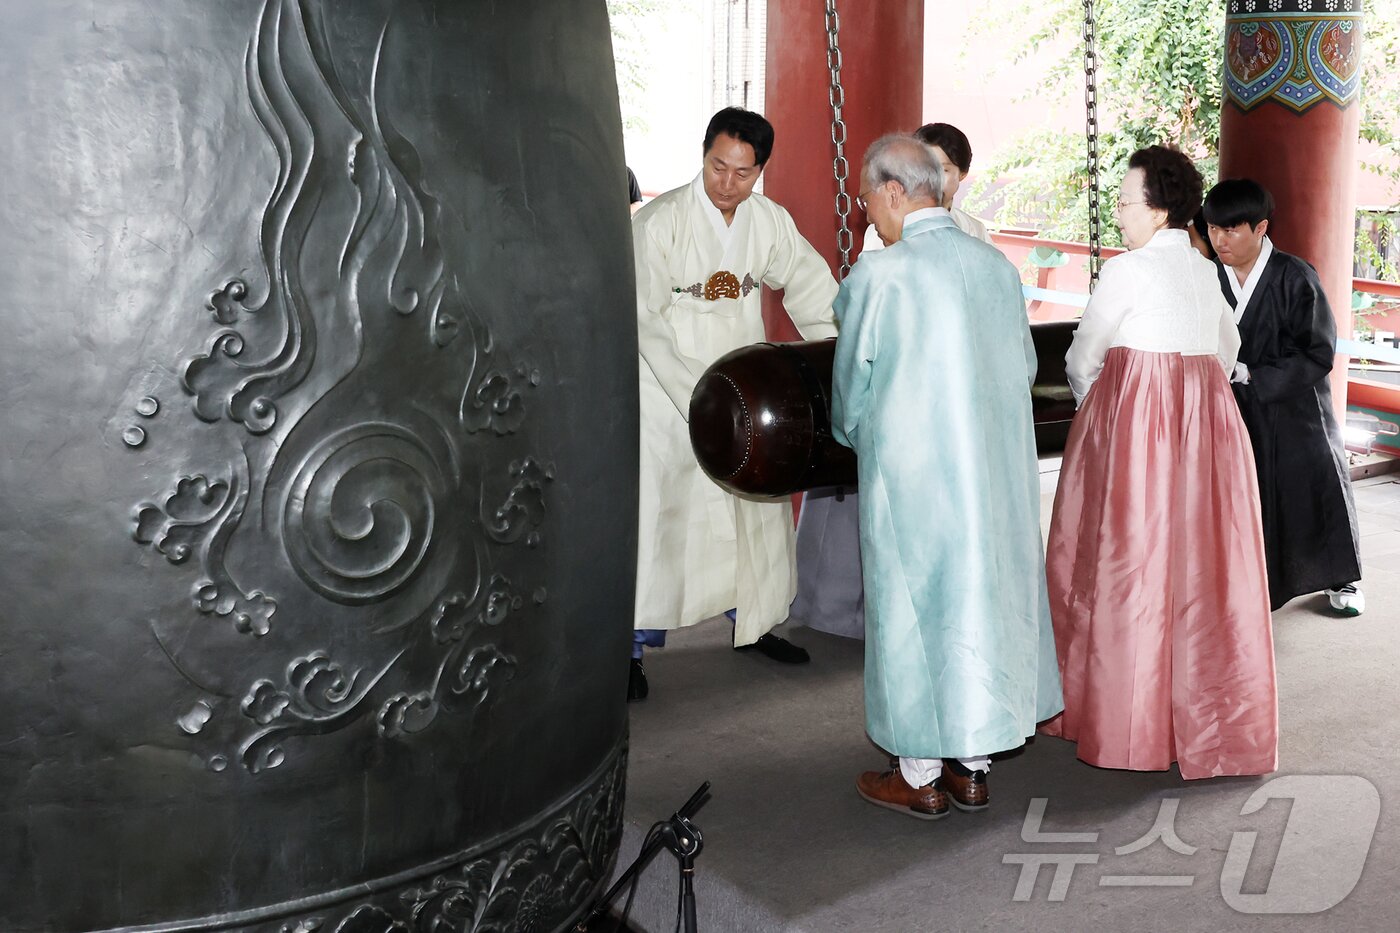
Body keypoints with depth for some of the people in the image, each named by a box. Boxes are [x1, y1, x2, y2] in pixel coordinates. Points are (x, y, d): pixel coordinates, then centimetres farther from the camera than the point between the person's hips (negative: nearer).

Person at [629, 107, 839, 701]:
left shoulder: (769, 221, -1)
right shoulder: (659, 221, -17)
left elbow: (809, 284, 12)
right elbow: (647, 319, -17)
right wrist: (701, 400, -20)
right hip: (666, 386, -5)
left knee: (758, 504, 13)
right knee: (654, 511, -7)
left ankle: (753, 621, 32)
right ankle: (635, 646, 3)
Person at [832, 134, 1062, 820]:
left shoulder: (878, 277, -15)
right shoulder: (998, 267, 2)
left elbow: (852, 389, -5)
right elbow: (1023, 368, 11)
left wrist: (854, 435, 16)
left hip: (908, 473, -5)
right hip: (995, 470, 5)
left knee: (911, 606, 7)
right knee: (985, 594, 14)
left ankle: (920, 777, 18)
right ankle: (972, 765, 25)